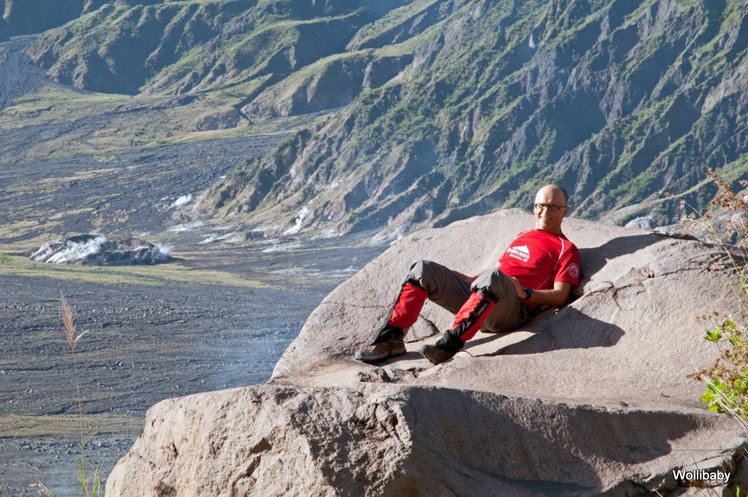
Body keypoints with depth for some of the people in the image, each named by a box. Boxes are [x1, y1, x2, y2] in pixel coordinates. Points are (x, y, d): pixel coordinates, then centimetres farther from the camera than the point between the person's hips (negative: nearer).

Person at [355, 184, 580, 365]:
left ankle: (450, 344, -46)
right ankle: (390, 339, -14)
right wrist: (466, 281, 18)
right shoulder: (523, 237, 31)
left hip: (513, 309, -7)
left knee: (493, 277, -41)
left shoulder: (566, 249, 8)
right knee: (424, 269, -4)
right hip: (478, 297, 8)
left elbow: (560, 296, -3)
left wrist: (526, 293, -18)